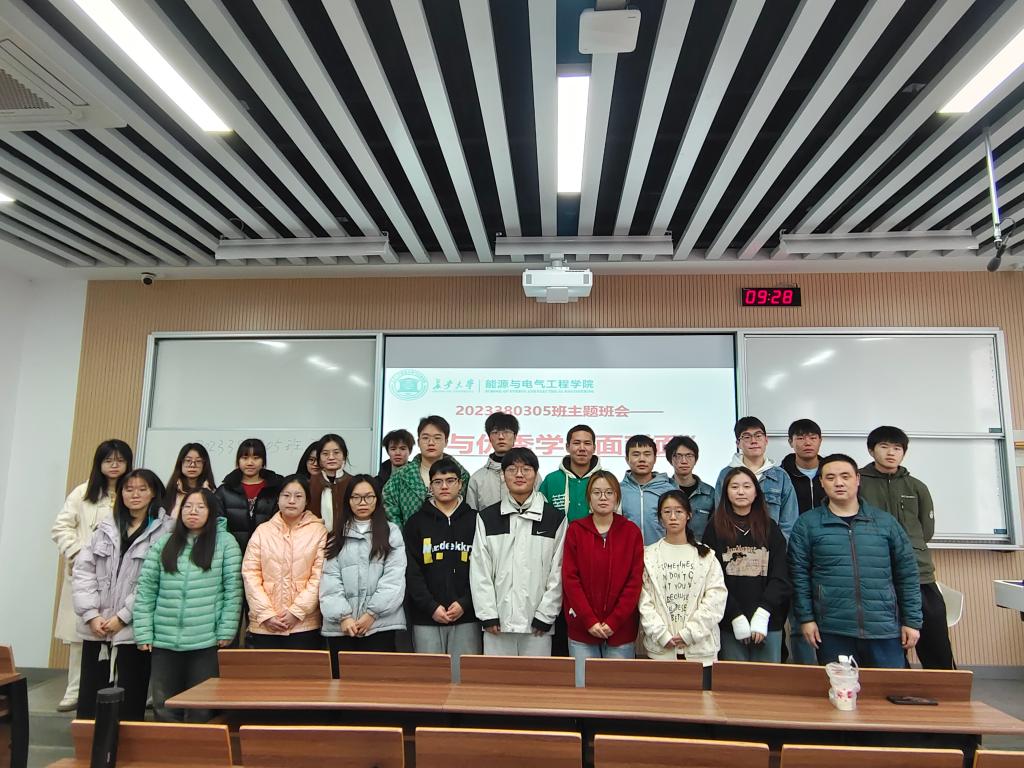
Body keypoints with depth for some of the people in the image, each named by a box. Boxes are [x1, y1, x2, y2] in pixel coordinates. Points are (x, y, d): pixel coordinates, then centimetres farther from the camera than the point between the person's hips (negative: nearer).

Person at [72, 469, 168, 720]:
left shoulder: (164, 531, -5)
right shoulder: (106, 527, 12)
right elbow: (83, 570, 6)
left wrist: (122, 617, -12)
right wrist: (91, 614, -5)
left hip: (133, 629, -4)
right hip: (96, 628, 5)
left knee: (129, 703, 3)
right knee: (90, 701, 11)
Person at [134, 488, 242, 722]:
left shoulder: (225, 542, -2)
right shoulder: (163, 544, 7)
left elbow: (233, 590, -4)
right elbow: (145, 590, 6)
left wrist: (226, 632, -8)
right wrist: (143, 633, 0)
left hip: (207, 641, -3)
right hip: (164, 641, 3)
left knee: (201, 711, 8)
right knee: (164, 709, 11)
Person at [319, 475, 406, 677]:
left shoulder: (392, 532, 5)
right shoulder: (336, 536, 11)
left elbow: (394, 577, -3)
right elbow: (329, 579, 2)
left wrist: (372, 613, -10)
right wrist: (343, 615, -10)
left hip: (380, 623, -2)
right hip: (340, 625, 2)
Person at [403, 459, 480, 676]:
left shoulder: (475, 521, 5)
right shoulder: (416, 523, 7)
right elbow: (411, 572, 0)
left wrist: (465, 603, -10)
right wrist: (431, 607, -10)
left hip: (466, 618, 0)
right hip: (426, 619, 1)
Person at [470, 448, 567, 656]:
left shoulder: (555, 518, 2)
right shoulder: (486, 518, 5)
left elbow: (558, 572, 0)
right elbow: (479, 570, 2)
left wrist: (545, 615, -5)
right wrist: (488, 614, -5)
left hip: (537, 624, -1)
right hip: (498, 623, 1)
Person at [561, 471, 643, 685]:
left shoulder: (631, 532, 2)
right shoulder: (575, 530, 2)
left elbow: (635, 580, -2)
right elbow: (570, 578, -3)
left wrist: (613, 621, -10)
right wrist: (589, 620, -11)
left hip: (621, 629, 0)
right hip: (582, 628, 0)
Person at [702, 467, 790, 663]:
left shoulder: (770, 528, 8)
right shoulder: (715, 529, 3)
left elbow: (780, 576, 1)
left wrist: (762, 614, -10)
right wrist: (736, 617, -11)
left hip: (768, 622, 1)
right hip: (730, 623, -1)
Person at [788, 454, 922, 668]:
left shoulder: (886, 522, 6)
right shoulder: (807, 524, 0)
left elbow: (906, 574, 9)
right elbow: (799, 575, 0)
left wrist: (912, 621, 7)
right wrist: (806, 618, -4)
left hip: (884, 630, 2)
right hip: (832, 631, -1)